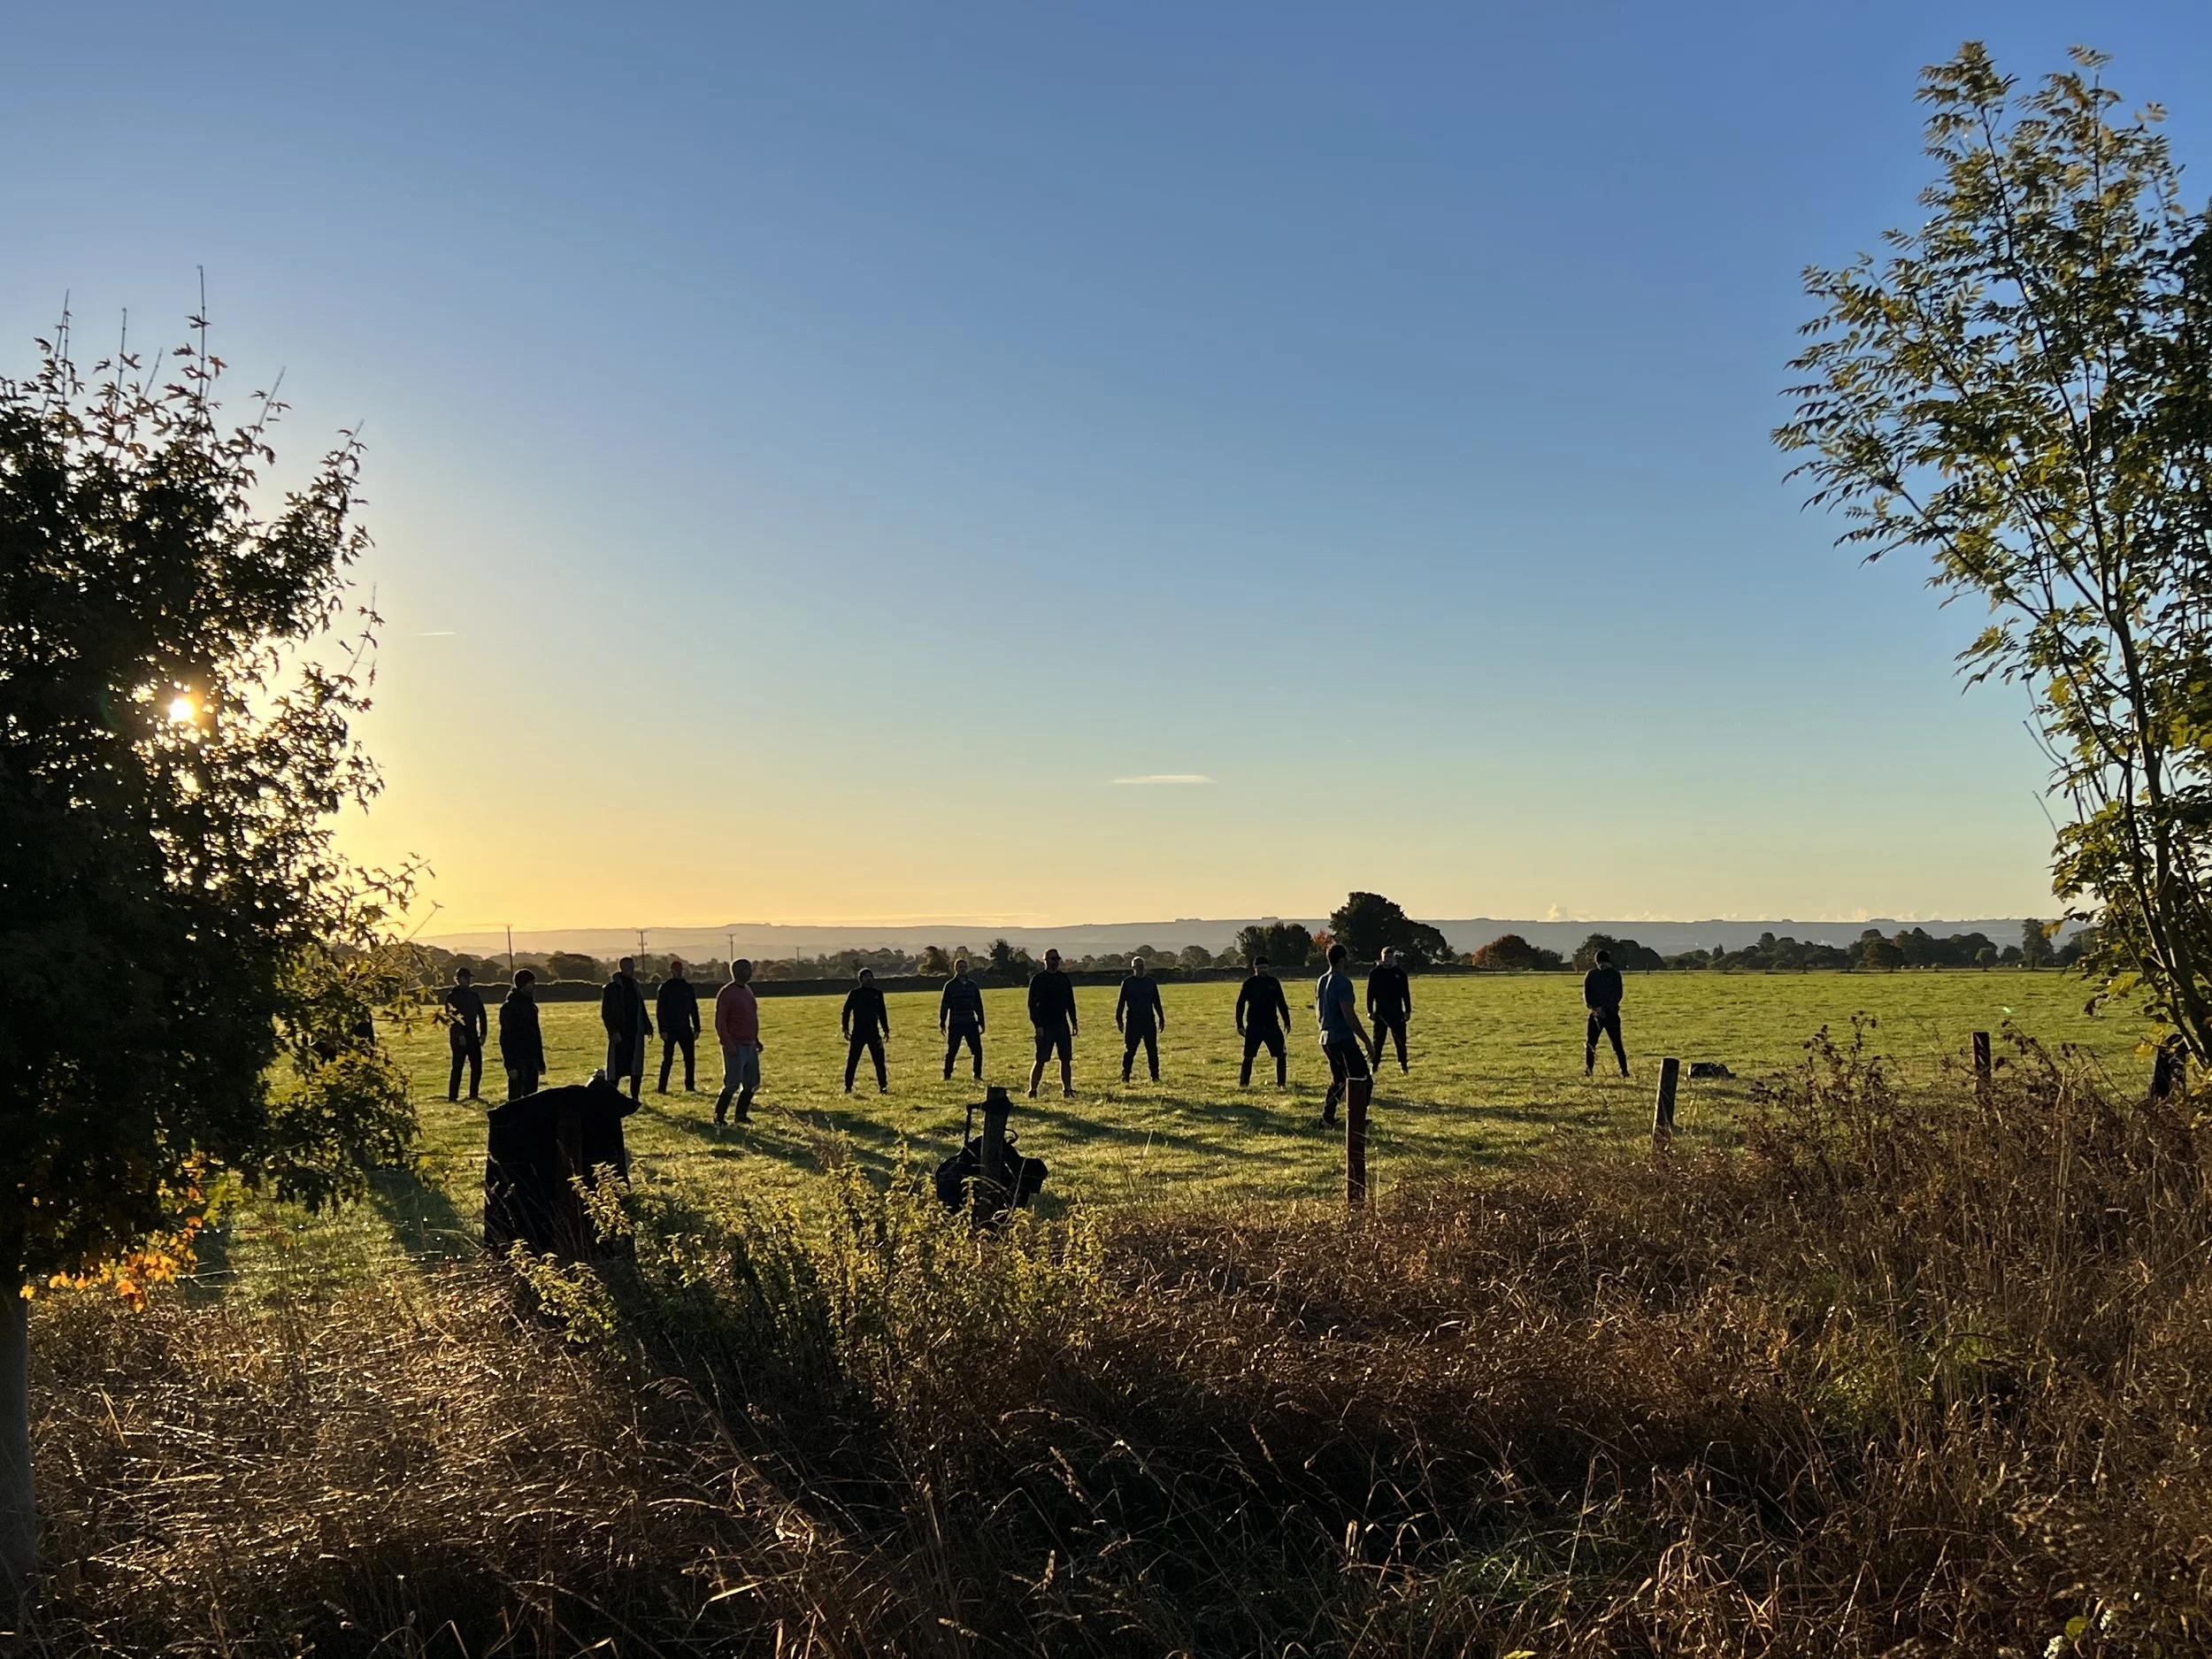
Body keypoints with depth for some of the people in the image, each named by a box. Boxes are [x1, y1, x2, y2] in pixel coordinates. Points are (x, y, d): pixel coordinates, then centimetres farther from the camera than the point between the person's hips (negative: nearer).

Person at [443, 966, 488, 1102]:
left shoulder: (474, 995, 12)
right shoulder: (451, 996, -4)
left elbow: (482, 1015, 13)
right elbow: (451, 1017, -12)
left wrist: (483, 1033, 4)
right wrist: (459, 1035, -18)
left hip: (473, 1036, 6)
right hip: (459, 1038, -6)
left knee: (477, 1067, 4)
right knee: (458, 1067, -5)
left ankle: (474, 1095, 14)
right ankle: (452, 1097, 0)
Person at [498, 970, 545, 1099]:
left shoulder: (530, 1005, 13)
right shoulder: (509, 1007, -12)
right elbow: (506, 1038, -16)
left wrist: (541, 1063, 19)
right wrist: (511, 1065, -21)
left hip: (531, 1060, 8)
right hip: (517, 1061, -8)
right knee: (516, 1098, -8)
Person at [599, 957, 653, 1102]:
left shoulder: (636, 986, 14)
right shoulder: (612, 987, -5)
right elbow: (606, 1013, -8)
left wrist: (648, 1027, 11)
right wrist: (614, 1031, -16)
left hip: (636, 1034, 6)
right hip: (619, 1035, -6)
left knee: (637, 1068, 6)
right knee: (616, 1068, -5)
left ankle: (635, 1097, 13)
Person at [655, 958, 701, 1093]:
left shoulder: (688, 987, 9)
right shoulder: (665, 988, -3)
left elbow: (694, 1009, 14)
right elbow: (660, 1010, -7)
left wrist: (697, 1028, 8)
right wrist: (663, 1030, -14)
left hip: (685, 1029, 4)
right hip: (670, 1030, -4)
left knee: (690, 1059, 3)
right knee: (668, 1060, -2)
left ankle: (690, 1086, 11)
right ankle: (662, 1087, 5)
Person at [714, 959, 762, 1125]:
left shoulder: (747, 990, 15)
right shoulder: (726, 993, -12)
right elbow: (719, 1021, -15)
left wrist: (756, 1040, 19)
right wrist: (728, 1044, -20)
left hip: (750, 1045, 8)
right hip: (735, 1047, -8)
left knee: (752, 1083, 9)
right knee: (733, 1084, -9)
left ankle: (741, 1115, 20)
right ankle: (718, 1117, 1)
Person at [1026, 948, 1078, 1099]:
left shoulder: (1063, 978, 12)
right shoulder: (1037, 979, -3)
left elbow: (1070, 1001, 17)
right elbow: (1032, 1004, -6)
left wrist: (1074, 1022, 11)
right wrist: (1037, 1025, -14)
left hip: (1062, 1025, 5)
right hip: (1045, 1026, -5)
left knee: (1066, 1059, 5)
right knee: (1040, 1060, -6)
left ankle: (1067, 1089, 13)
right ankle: (1032, 1091, 0)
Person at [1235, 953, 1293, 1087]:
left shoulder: (1274, 982, 7)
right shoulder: (1248, 984, -1)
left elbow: (1281, 1003, 14)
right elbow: (1240, 1005, 1)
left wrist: (1286, 1022, 9)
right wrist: (1240, 1025, -4)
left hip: (1272, 1025, 2)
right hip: (1254, 1026, -2)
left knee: (1282, 1055, -3)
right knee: (1248, 1056, -1)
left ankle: (1281, 1083, 7)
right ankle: (1243, 1084, 8)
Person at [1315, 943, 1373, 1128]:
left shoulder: (1321, 981, 11)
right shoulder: (1343, 982, -16)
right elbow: (1349, 1015, -20)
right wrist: (1366, 1040, -16)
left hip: (1327, 1039, 9)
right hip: (1343, 1039, -9)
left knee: (1338, 1080, 19)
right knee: (1361, 1080, -4)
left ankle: (1327, 1118, 18)